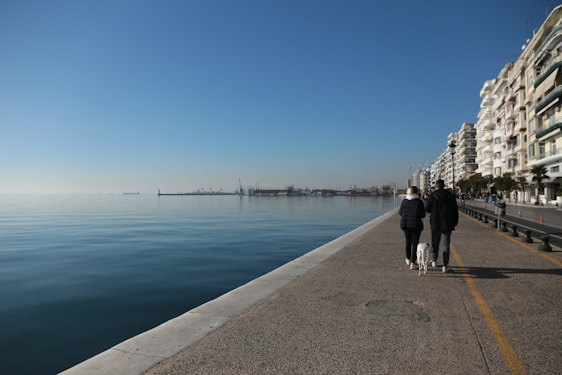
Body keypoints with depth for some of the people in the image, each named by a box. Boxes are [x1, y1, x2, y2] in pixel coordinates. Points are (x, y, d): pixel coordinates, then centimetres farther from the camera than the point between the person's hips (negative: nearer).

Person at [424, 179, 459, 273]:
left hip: (435, 224, -1)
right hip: (447, 224, 2)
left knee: (435, 243, 16)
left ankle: (434, 260, 12)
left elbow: (426, 208, -5)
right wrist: (454, 223, 9)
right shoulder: (451, 196, -1)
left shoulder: (432, 196, -8)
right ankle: (445, 265, 5)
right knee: (446, 245, 7)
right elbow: (455, 211, 1)